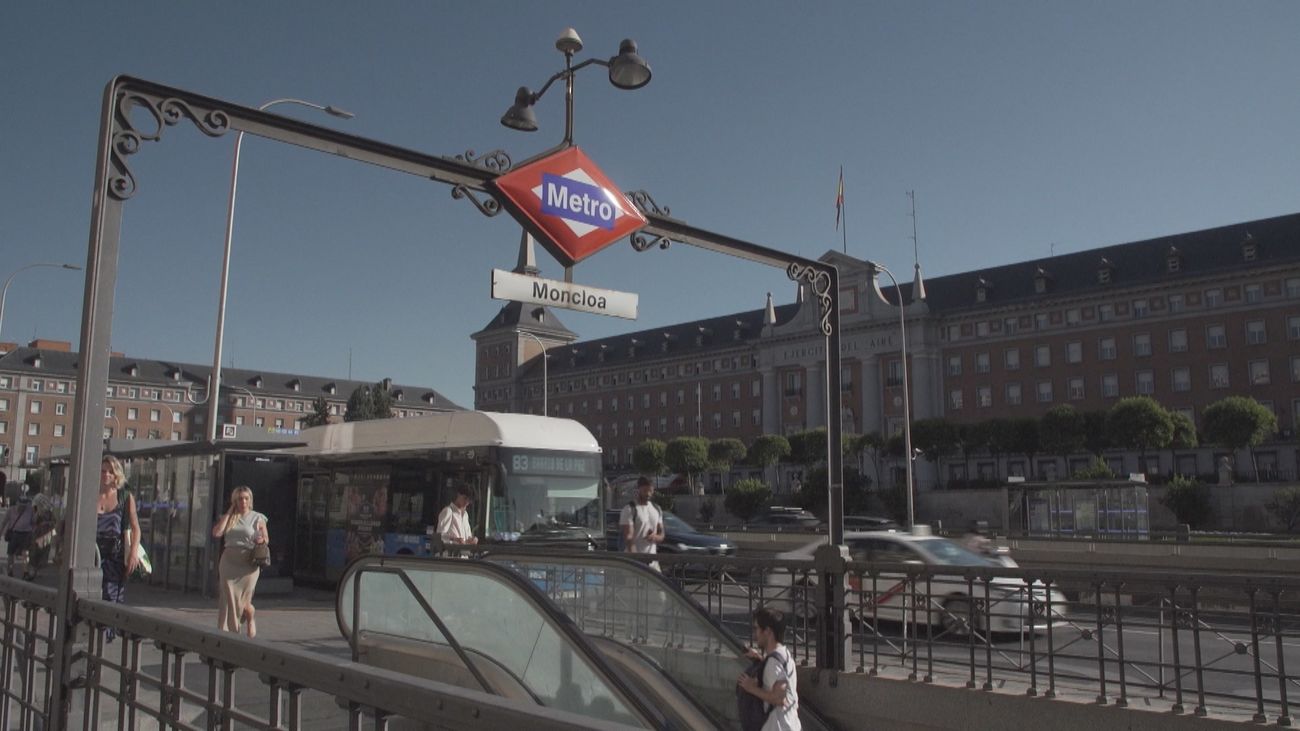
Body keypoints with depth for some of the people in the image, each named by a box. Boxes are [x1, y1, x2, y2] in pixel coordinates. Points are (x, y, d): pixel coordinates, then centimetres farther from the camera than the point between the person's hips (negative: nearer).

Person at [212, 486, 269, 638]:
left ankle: (251, 616, 32)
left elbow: (266, 539, 10)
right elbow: (216, 533, -7)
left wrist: (262, 540, -14)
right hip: (228, 562, 2)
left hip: (248, 564, -2)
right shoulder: (229, 517, 10)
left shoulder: (257, 518, 3)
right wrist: (229, 512, -3)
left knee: (242, 602, -2)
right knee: (228, 600, 1)